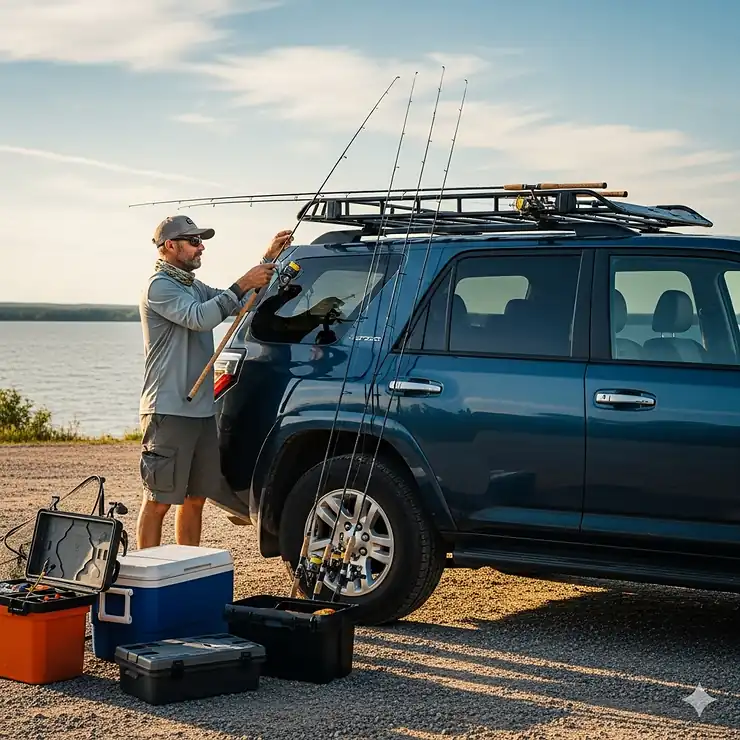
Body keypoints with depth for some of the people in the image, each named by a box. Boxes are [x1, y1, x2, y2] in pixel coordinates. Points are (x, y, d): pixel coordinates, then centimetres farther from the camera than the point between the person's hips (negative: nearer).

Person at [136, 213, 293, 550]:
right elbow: (199, 318, -23)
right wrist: (244, 284, -23)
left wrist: (268, 259, 12)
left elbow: (237, 304, 21)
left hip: (201, 410, 9)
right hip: (168, 412, -9)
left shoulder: (193, 287, 19)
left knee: (195, 499, 14)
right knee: (158, 502, -6)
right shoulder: (159, 286, -10)